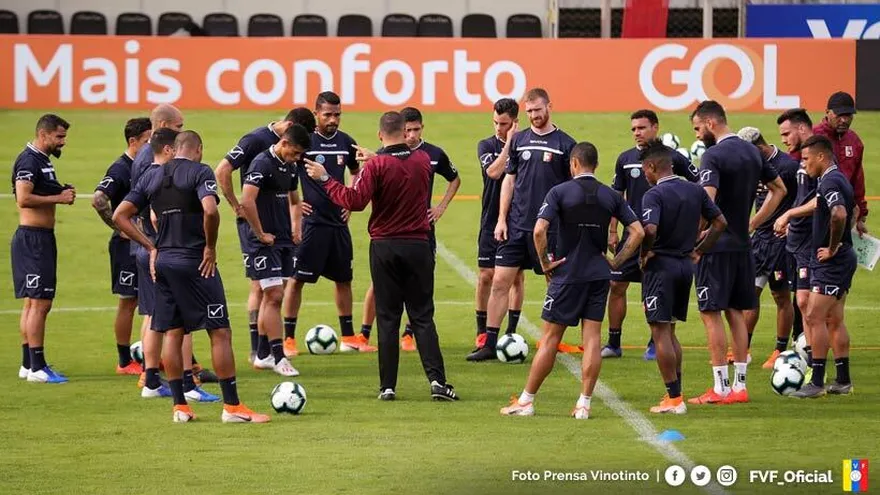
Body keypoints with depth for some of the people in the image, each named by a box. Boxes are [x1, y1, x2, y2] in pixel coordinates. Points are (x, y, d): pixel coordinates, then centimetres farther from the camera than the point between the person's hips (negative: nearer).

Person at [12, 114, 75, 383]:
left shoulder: (42, 160, 16)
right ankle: (37, 367, -10)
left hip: (42, 238, 11)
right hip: (33, 238, -11)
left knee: (33, 303, 14)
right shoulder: (29, 161, -15)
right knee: (39, 303, -10)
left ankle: (28, 365, 19)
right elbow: (23, 198, -26)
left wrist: (62, 192, 8)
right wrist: (58, 198, -20)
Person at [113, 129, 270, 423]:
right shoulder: (199, 172, -8)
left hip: (163, 261, 6)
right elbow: (210, 210, -24)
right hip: (195, 263, -6)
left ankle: (179, 406, 11)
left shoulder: (151, 177, 9)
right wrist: (210, 247, -10)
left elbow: (119, 216, 8)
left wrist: (151, 247, 9)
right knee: (220, 332, -1)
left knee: (172, 333, 11)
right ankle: (232, 406, -2)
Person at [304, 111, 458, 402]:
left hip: (384, 247, -2)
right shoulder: (422, 160, 1)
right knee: (422, 316, 6)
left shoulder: (377, 165, -11)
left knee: (388, 318, 4)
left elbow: (354, 201, -19)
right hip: (418, 245, 2)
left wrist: (325, 179, -10)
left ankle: (388, 386, 3)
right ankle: (437, 380, -6)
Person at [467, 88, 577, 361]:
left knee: (556, 283, 5)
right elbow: (509, 179, 11)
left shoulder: (565, 144, -1)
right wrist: (502, 219, 4)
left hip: (550, 227, -2)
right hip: (516, 225, 2)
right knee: (500, 281, -3)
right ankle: (490, 344, 0)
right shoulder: (519, 140, 8)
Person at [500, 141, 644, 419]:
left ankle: (526, 401, 9)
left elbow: (539, 230, -19)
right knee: (592, 338, 4)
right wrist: (616, 262, 7)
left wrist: (545, 261, -6)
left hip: (567, 274, -3)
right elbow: (638, 232, 1)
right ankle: (584, 404, 1)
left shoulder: (560, 192, -8)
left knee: (550, 338, 2)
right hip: (599, 276, 3)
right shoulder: (610, 196, 4)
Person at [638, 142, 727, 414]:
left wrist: (645, 254, -12)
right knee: (669, 332, 19)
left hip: (660, 266, -7)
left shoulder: (654, 195, -15)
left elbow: (650, 229, -29)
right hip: (686, 266, 7)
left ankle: (674, 398, -3)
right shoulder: (696, 191, 7)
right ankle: (675, 393, 19)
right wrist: (698, 251, 13)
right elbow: (720, 223, 10)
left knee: (660, 333, -1)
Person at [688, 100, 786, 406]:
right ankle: (739, 386, 14)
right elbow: (779, 190, 22)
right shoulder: (752, 152, 11)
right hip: (742, 246, 8)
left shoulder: (714, 155, -15)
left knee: (711, 313, -3)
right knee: (736, 312, 13)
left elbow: (706, 202, -25)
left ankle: (721, 388, -5)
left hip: (716, 246, -8)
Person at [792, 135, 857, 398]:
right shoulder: (839, 179, 15)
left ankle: (817, 382, -9)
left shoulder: (830, 182, -17)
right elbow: (854, 211, 32)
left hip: (832, 261, -10)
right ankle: (843, 381, 16)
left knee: (814, 317, -10)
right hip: (841, 258, 10)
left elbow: (839, 214, -35)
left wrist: (833, 247, -23)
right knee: (834, 320, 13)